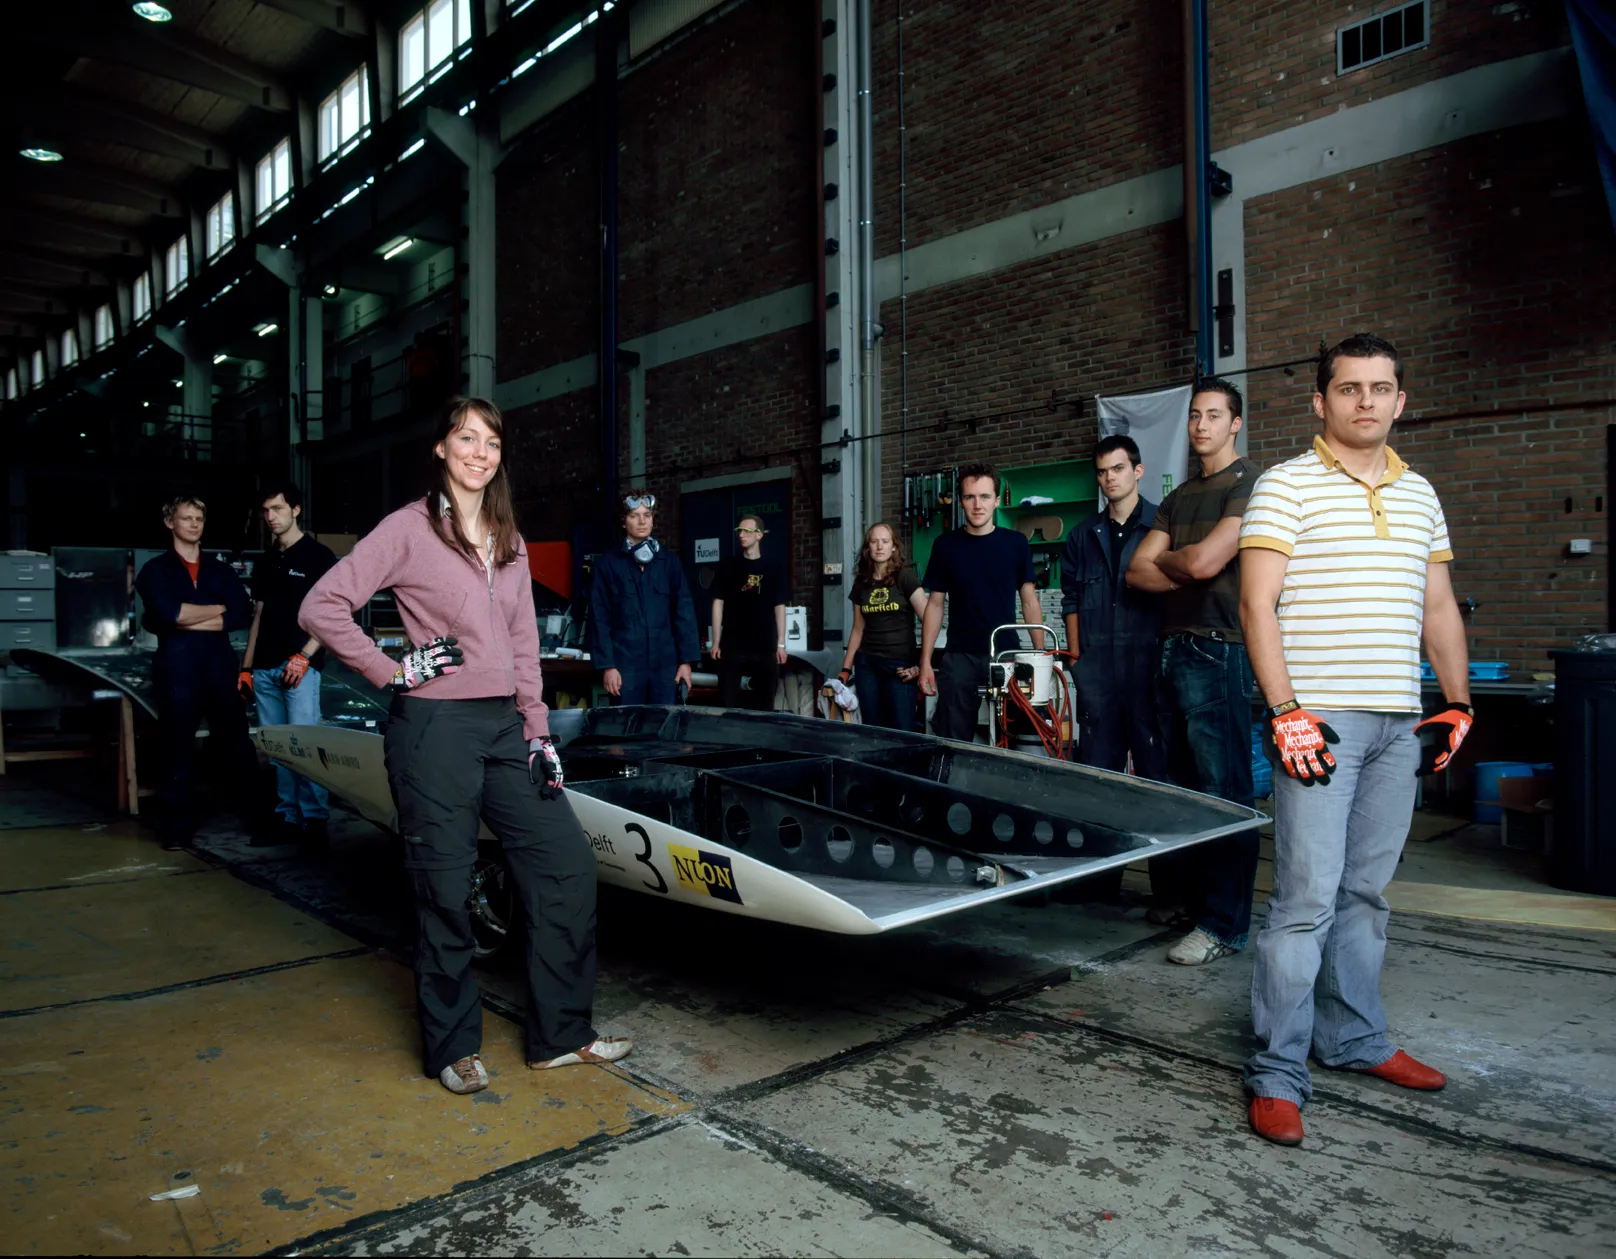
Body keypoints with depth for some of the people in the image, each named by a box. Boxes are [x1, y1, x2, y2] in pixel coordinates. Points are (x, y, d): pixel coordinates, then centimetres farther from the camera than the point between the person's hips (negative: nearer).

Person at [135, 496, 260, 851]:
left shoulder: (221, 570, 15)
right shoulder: (155, 570, 8)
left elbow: (241, 614, -1)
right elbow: (167, 613, -12)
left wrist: (190, 620, -9)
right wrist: (217, 609, -3)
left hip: (220, 666, 1)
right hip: (177, 668, -1)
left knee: (236, 744, 2)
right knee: (178, 749, 3)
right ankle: (178, 827, 12)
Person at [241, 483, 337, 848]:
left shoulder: (318, 555, 0)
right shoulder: (266, 562, 19)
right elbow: (258, 617, 21)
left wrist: (304, 656, -15)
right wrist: (246, 667, 15)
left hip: (300, 665, -6)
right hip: (265, 668, 6)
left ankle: (316, 819, -6)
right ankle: (287, 818, 12)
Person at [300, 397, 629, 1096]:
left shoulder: (509, 541, 14)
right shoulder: (410, 528, -4)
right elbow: (321, 607, -9)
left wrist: (538, 731, 9)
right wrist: (393, 671, -10)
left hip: (505, 725, 6)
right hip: (435, 727, -6)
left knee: (568, 863, 4)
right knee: (446, 891, 2)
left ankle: (560, 1033, 18)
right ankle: (453, 1047, 22)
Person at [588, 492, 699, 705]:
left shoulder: (670, 563, 11)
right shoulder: (607, 564, 3)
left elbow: (684, 613, 8)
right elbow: (600, 619, -1)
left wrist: (686, 660, 1)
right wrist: (606, 664, -8)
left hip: (665, 663, 2)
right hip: (626, 664, -2)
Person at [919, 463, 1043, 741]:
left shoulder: (1015, 544, 2)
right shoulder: (945, 546, 3)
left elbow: (1029, 602, 6)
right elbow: (935, 605, 6)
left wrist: (1041, 655, -1)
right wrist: (925, 661, 1)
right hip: (959, 659, 0)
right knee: (954, 744, 1)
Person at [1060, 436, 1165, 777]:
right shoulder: (1083, 536, 14)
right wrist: (1076, 657, 9)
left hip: (1148, 663, -3)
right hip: (1096, 669, 4)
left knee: (1154, 762, 1)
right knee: (1096, 766, 7)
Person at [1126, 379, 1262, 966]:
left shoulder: (1250, 484, -5)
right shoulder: (1180, 496, 20)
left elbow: (1204, 562, -17)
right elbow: (1137, 572, 12)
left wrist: (1166, 558, 4)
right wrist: (1187, 571, -4)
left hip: (1218, 651, -8)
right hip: (1173, 648, 8)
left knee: (1224, 789, -6)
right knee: (1179, 783, 13)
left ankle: (1224, 924, 0)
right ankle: (1175, 894, 24)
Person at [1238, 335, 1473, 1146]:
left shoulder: (1419, 494, 17)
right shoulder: (1286, 486, -3)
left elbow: (1438, 607, 21)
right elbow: (1257, 605, -9)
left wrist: (1458, 702, 14)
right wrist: (1285, 712, -16)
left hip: (1399, 722, 6)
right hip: (1318, 719, -6)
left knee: (1366, 894, 13)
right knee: (1307, 897, -6)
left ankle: (1352, 1040, 28)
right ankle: (1276, 1075, 3)